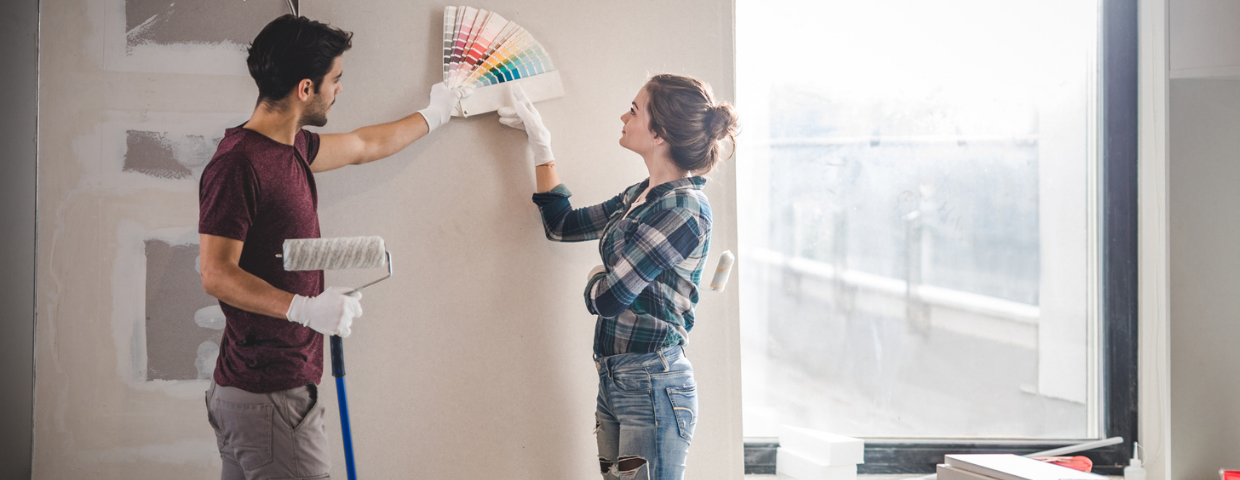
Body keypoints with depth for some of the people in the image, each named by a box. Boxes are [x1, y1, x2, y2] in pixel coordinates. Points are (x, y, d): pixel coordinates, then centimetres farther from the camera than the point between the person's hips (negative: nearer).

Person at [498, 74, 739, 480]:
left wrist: (597, 280, 5)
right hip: (614, 381, 9)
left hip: (652, 386, -9)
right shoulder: (640, 196, 10)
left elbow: (606, 298, -19)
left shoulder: (684, 210, -17)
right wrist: (541, 144, 23)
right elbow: (562, 225, 24)